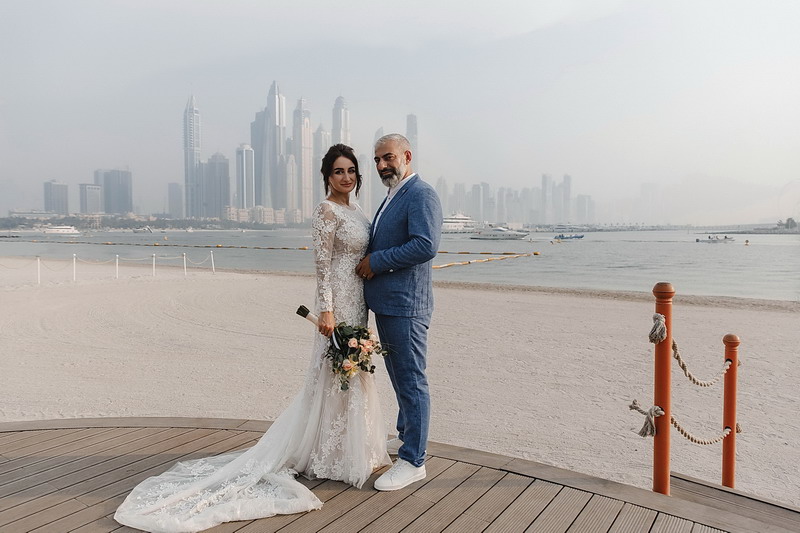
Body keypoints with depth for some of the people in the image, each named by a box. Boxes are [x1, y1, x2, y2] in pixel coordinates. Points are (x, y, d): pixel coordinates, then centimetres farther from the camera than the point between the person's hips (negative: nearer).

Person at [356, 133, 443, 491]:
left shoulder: (421, 195, -13)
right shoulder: (392, 198, 18)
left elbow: (426, 245, -25)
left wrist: (377, 260, -17)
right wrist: (371, 263, 6)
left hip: (405, 304, -10)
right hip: (385, 303, 10)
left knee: (411, 380, -2)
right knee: (398, 375, 21)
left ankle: (412, 460, 7)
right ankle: (406, 435, 38)